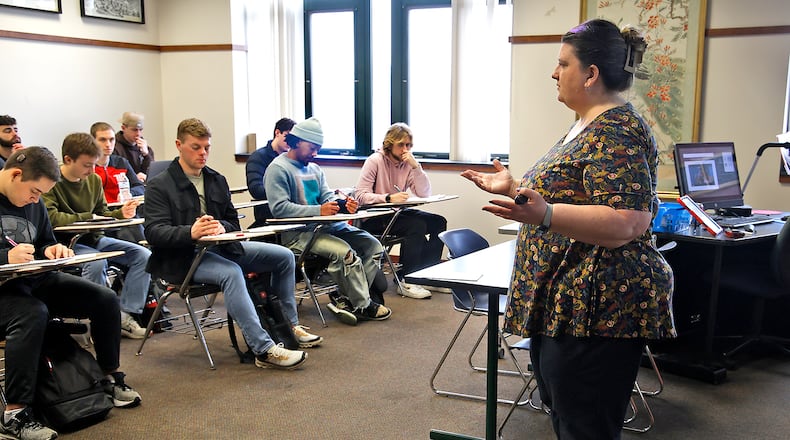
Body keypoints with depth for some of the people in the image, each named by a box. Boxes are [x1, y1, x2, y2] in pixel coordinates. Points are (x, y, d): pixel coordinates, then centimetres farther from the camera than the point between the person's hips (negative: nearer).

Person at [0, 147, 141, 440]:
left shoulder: (33, 203, 8)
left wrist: (51, 250, -2)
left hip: (37, 280, 8)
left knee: (105, 300, -3)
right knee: (33, 314, -39)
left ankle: (111, 377, 17)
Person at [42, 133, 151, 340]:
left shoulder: (94, 180, 8)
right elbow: (51, 218, -25)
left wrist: (120, 213, -6)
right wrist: (88, 218, -15)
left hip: (94, 239, 7)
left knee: (143, 255, -8)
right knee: (97, 262, -36)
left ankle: (125, 314, -11)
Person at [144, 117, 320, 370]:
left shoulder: (217, 180, 17)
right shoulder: (159, 186, -4)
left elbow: (233, 221, 16)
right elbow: (154, 232, -16)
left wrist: (222, 226, -11)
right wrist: (191, 232, -36)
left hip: (220, 248, 7)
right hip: (182, 258, -7)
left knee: (284, 256, -2)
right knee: (231, 272, -37)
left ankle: (289, 325, 10)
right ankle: (264, 350, -39)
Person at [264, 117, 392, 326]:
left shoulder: (314, 169, 22)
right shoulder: (278, 168, -6)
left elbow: (327, 197, 14)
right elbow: (279, 208, -17)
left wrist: (344, 204, -11)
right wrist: (318, 211, -25)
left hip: (325, 226, 9)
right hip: (297, 233, -9)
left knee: (373, 245, -6)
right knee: (345, 251, -30)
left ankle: (347, 300, -13)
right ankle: (362, 306, -12)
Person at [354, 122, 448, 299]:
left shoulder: (408, 163, 6)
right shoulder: (375, 161, -10)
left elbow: (424, 194, -3)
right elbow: (361, 195, -19)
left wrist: (416, 166, -14)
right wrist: (389, 198, -32)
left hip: (397, 213, 7)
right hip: (374, 218, -7)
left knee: (438, 222, -6)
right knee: (417, 226, -27)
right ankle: (406, 280, -18)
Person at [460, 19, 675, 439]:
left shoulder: (616, 132, -18)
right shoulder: (590, 125, 15)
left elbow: (625, 223, -27)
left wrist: (544, 214, -37)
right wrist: (515, 188, 19)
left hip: (596, 310, -11)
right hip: (563, 308, 11)